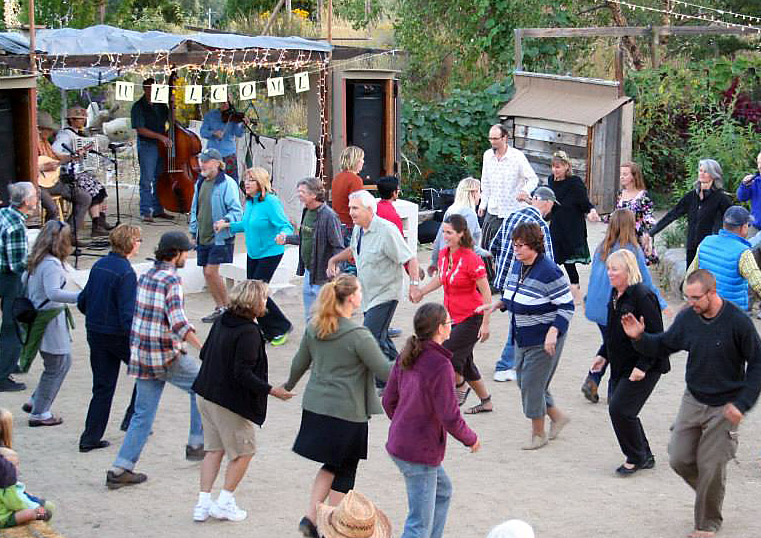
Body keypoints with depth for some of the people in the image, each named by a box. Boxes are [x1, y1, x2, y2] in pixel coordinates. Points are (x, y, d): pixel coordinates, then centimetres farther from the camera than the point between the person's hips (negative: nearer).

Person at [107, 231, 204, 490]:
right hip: (167, 357, -7)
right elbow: (178, 323, -27)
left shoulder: (145, 276, 9)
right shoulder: (171, 280, -16)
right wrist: (203, 348, -28)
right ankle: (196, 444, 24)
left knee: (143, 413, 11)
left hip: (141, 355, 7)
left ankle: (120, 469, 6)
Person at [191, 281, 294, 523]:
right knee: (244, 451, 9)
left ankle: (203, 503, 13)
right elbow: (243, 373, -25)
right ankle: (225, 503, 9)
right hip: (231, 402, -8)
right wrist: (271, 390, -18)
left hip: (207, 394, 8)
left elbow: (204, 354, 14)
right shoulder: (249, 333, -22)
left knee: (214, 449, 16)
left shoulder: (221, 321, 4)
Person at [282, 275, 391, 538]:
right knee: (344, 471, 9)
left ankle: (310, 517, 11)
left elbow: (300, 363, 15)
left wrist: (288, 385, 34)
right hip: (347, 413, -6)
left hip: (315, 407, 6)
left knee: (332, 465, 21)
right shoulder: (358, 335, -18)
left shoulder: (314, 327, 2)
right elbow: (384, 370, -15)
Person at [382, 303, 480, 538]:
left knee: (442, 490, 29)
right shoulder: (440, 366, -23)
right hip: (420, 453, -9)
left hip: (398, 445, 9)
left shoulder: (406, 357, 1)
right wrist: (471, 439, -3)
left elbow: (388, 400, 9)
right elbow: (450, 418, -22)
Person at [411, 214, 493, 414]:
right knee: (464, 361, 13)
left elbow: (486, 292, -17)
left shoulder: (471, 259, -20)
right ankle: (486, 402, 28)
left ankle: (460, 389, 14)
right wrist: (422, 291, 10)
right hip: (453, 317, 8)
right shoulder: (444, 255, 2)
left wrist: (485, 323, -18)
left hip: (471, 317, -8)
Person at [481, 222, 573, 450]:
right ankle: (557, 417, 34)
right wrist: (497, 304, 5)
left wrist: (553, 332, -28)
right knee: (524, 382, 15)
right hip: (523, 337, 9)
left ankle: (539, 434, 14)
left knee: (532, 384, -3)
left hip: (544, 339, -9)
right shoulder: (517, 266, 4)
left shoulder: (549, 272, -21)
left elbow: (567, 306, -18)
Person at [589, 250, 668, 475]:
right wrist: (603, 354, 14)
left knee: (620, 409, -11)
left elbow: (656, 336, -20)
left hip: (643, 368, -9)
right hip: (620, 366, 9)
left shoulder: (642, 296, -20)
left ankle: (635, 458, 8)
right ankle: (645, 457, 24)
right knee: (616, 408, 9)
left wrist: (642, 366, -23)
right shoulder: (616, 294, 9)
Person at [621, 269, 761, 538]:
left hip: (724, 407, -4)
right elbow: (663, 345, 8)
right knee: (679, 459, 4)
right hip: (693, 401, 5)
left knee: (711, 467, -1)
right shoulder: (687, 318, -7)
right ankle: (711, 492, 34)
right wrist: (639, 338, -13)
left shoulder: (738, 322, -19)